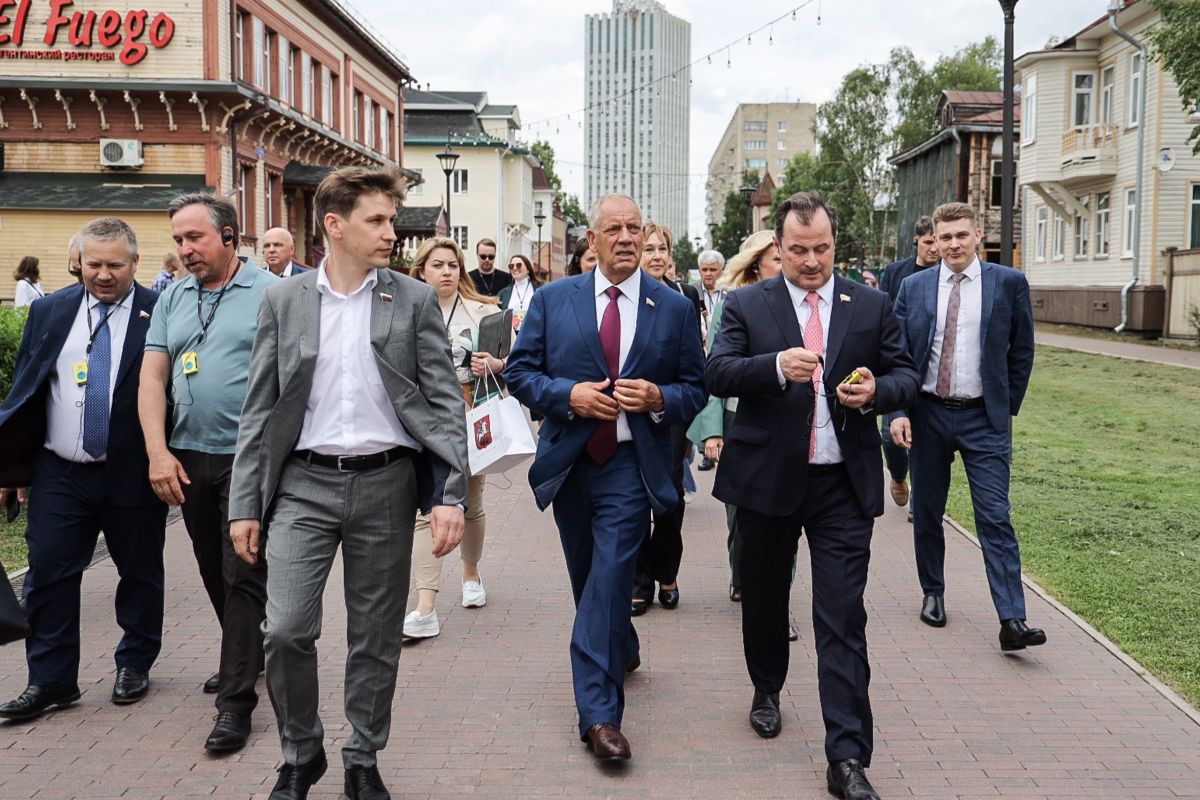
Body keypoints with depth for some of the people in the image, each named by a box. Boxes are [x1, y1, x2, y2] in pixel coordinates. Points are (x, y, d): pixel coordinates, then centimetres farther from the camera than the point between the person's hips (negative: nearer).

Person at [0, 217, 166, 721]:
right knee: (48, 575, 4)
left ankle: (134, 665, 29)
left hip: (133, 473, -3)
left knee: (139, 573, 11)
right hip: (59, 474, 3)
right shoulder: (49, 312, 6)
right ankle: (50, 680, 16)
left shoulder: (160, 314, -6)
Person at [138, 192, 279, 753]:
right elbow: (152, 377, 6)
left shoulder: (270, 293, -6)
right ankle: (248, 657, 36)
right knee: (214, 573, 16)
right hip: (188, 460, 6)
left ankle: (236, 701, 3)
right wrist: (158, 453, -5)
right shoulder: (173, 299, 11)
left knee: (243, 576, -3)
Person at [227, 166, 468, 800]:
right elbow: (259, 411, 5)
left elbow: (445, 402, -1)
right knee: (285, 628, -6)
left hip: (385, 484, 0)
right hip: (304, 483, 0)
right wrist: (245, 504, 1)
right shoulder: (283, 301, 4)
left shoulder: (414, 301, 2)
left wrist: (451, 492, -11)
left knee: (376, 639, 8)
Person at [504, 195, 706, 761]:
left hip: (631, 466, -3)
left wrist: (659, 398, -17)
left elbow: (696, 389, 4)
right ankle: (624, 649, 45)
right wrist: (569, 395, -14)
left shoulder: (674, 308, 2)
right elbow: (519, 373, 2)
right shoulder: (553, 300, 3)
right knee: (589, 581, 18)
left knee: (609, 580, -10)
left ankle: (599, 712, -5)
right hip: (568, 461, 3)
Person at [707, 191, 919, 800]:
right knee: (764, 598, 19)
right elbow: (718, 373, -11)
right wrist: (777, 366, -28)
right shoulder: (747, 305, 1)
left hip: (844, 483, 0)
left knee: (843, 620, -3)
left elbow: (905, 375, 7)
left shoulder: (872, 306, 5)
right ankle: (767, 691, 45)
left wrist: (877, 391, -16)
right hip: (767, 477, 1)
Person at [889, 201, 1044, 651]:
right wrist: (898, 411, -9)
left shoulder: (1009, 284, -1)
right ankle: (932, 594, 29)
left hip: (984, 419, -2)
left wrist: (1008, 408, 4)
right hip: (927, 414, 2)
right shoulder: (913, 288, 2)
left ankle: (1012, 621, -7)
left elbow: (1022, 351, 6)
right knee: (927, 512, 12)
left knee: (995, 517, -7)